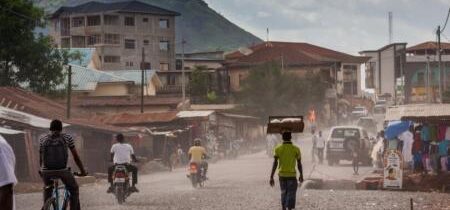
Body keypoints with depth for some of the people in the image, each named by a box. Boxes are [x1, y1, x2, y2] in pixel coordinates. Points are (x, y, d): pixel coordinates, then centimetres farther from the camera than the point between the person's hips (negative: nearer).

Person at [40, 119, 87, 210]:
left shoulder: (43, 140, 10)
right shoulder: (67, 137, 6)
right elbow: (76, 157, 10)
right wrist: (82, 170, 21)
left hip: (46, 172, 2)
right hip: (62, 171, -2)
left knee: (47, 188, 33)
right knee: (74, 189, 24)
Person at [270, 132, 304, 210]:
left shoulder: (278, 148, -3)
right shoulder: (296, 149, -6)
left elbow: (275, 164, -8)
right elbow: (299, 164, -1)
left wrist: (271, 177, -6)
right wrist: (301, 175, 14)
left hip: (281, 174, 3)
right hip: (292, 175, -3)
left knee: (283, 193, 20)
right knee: (291, 195, 0)